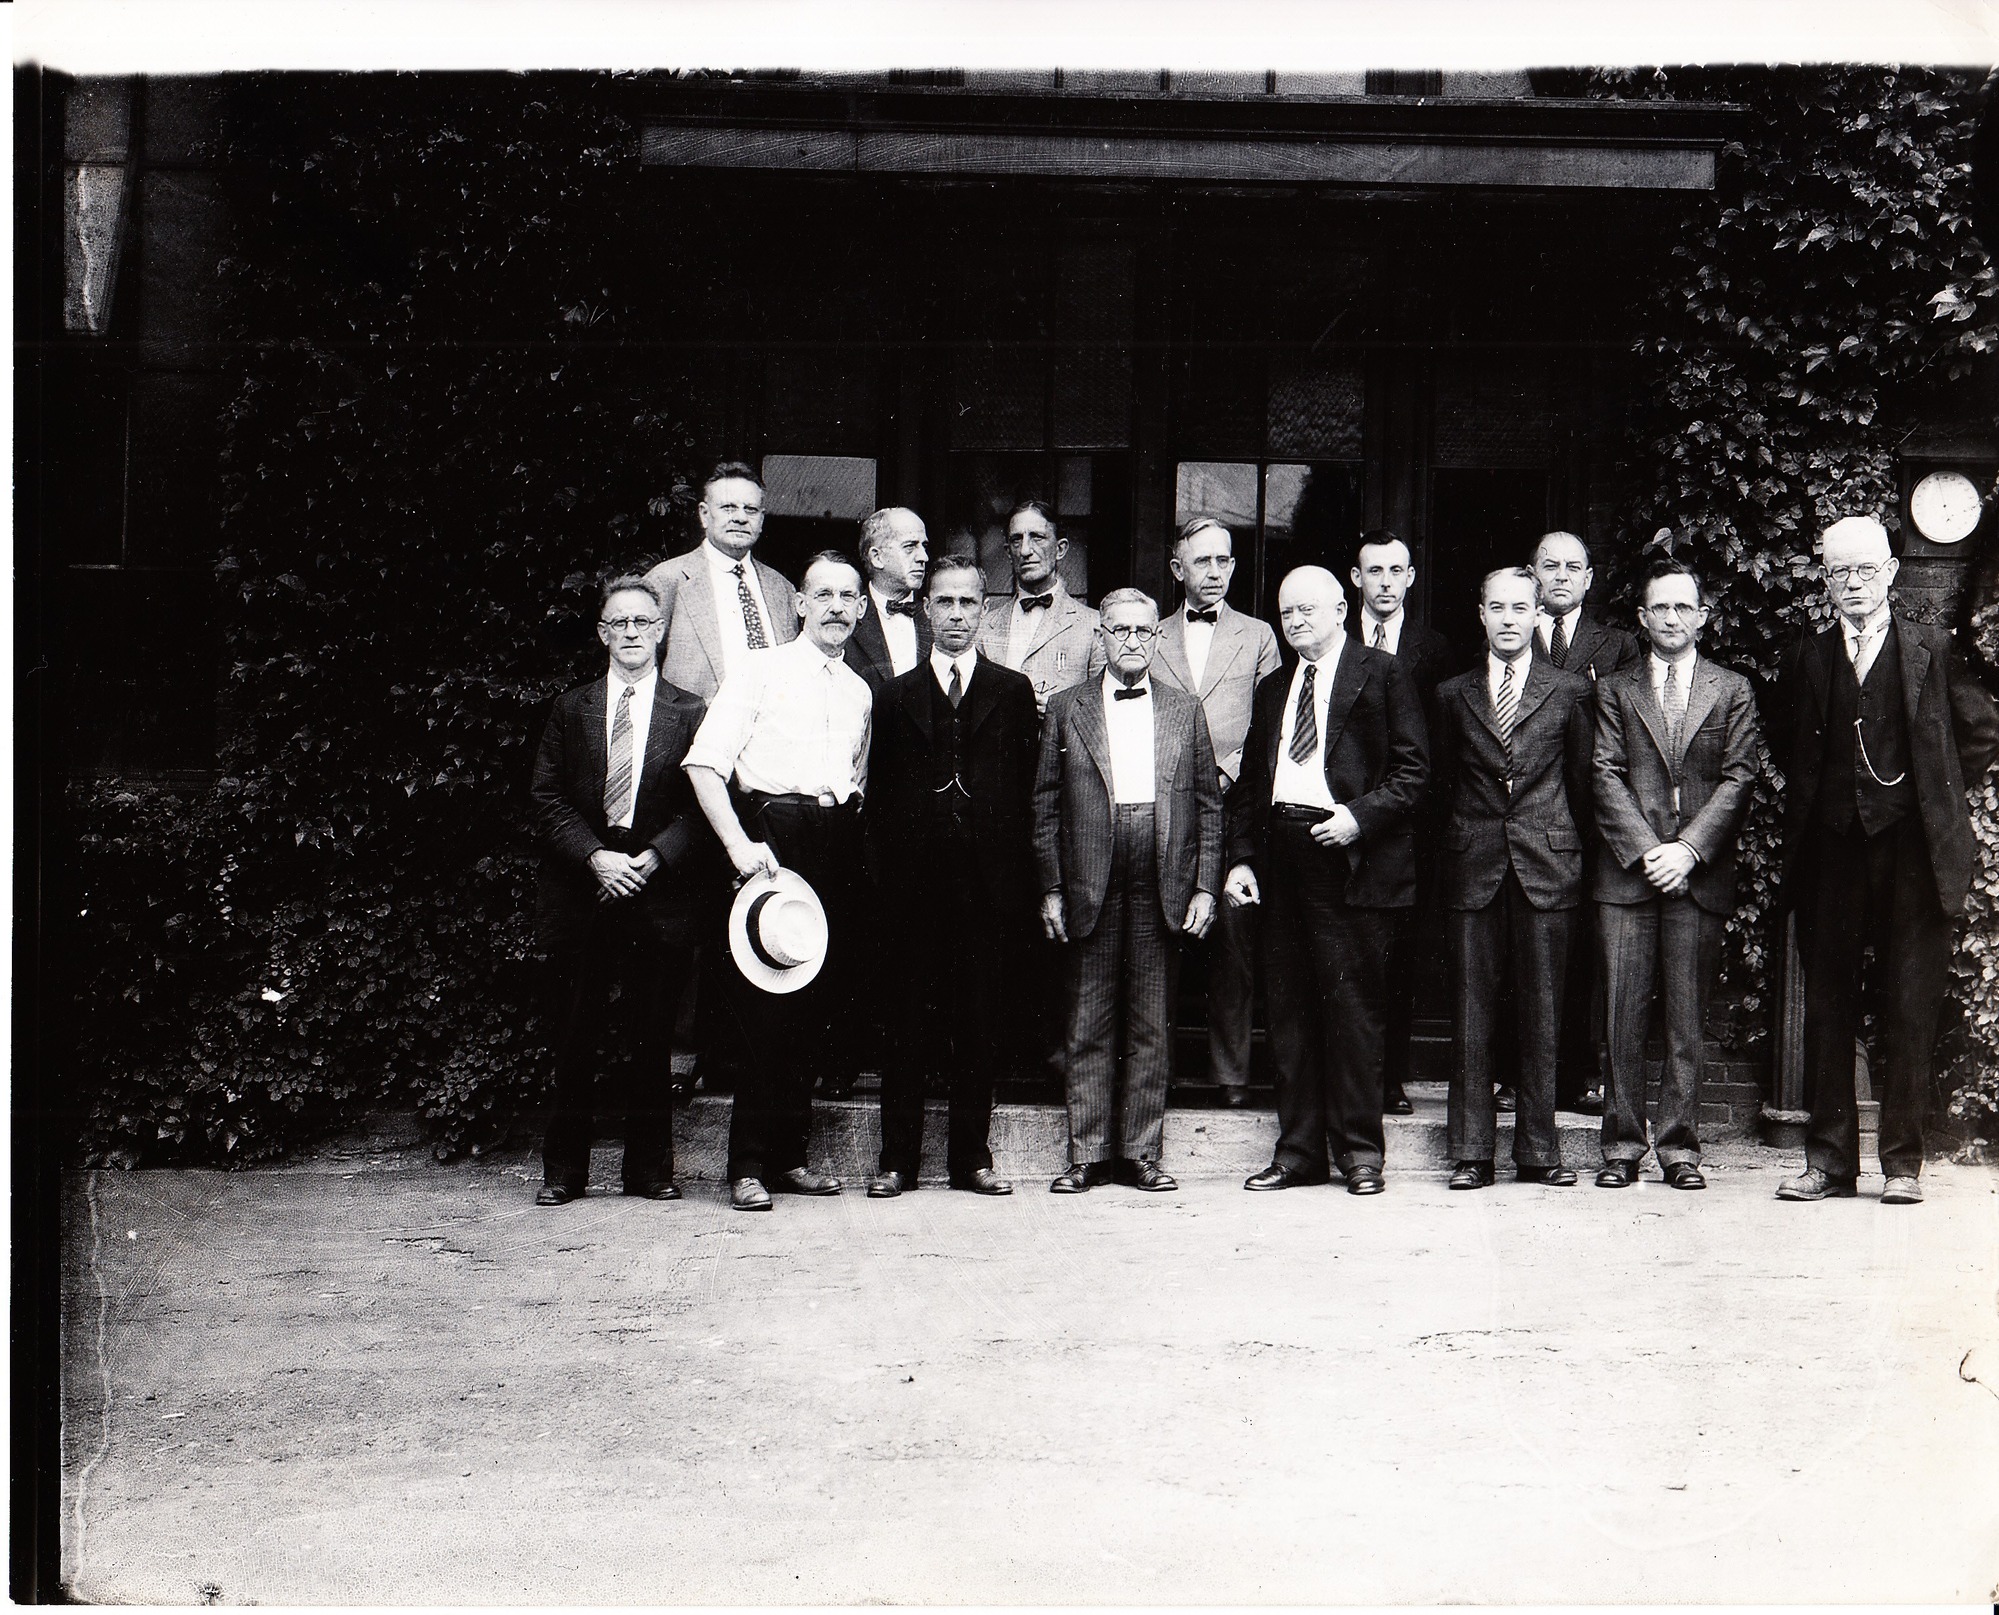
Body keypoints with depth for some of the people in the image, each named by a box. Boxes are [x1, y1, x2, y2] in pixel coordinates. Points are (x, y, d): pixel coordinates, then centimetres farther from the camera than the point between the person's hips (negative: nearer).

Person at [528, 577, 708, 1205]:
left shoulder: (689, 713, 6)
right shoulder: (569, 710, 11)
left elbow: (701, 805, 2)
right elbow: (547, 798, 5)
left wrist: (650, 858, -11)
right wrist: (595, 857, -9)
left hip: (658, 889, -1)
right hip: (579, 891, 1)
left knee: (650, 1036, 3)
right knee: (574, 1036, 3)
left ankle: (650, 1167, 13)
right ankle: (563, 1168, 12)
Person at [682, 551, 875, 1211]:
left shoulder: (860, 692, 18)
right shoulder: (760, 669, 2)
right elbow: (704, 763, -7)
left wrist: (851, 846, 9)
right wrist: (738, 842, -18)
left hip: (835, 844, 5)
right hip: (770, 837, -5)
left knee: (815, 1004, 6)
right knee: (763, 1006, -7)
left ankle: (789, 1155, 15)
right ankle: (749, 1165, -1)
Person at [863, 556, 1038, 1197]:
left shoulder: (1013, 691, 9)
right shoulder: (895, 695, 10)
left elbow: (1026, 790, 5)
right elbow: (878, 798, 7)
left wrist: (1021, 880, -2)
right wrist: (883, 878, -2)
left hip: (990, 885, 0)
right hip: (916, 885, 0)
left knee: (983, 1022, 5)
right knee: (910, 1024, 3)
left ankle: (971, 1154, 15)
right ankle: (899, 1157, 10)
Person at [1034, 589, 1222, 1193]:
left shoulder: (1185, 711, 11)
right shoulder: (1066, 709, 8)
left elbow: (1209, 805, 10)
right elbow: (1046, 805, 6)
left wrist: (1205, 887, 2)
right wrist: (1051, 888, 0)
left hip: (1163, 890, 1)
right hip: (1091, 889, -1)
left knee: (1152, 1029, 5)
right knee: (1090, 1026, 3)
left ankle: (1141, 1152, 14)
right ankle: (1087, 1153, 11)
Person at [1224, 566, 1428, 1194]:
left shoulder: (1382, 675, 3)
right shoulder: (1273, 689, 21)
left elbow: (1413, 770, -4)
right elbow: (1251, 782, 19)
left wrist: (1360, 816, -16)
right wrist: (1241, 858, 8)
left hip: (1351, 860, -6)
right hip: (1282, 860, 6)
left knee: (1352, 1007, -4)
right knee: (1288, 1009, 7)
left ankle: (1359, 1151, 5)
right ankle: (1299, 1149, 14)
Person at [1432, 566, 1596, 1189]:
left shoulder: (1569, 691, 7)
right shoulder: (1453, 694, 11)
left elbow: (1582, 780, 11)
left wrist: (1568, 843, 10)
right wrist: (1462, 839, 9)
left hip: (1546, 864, -1)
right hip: (1474, 867, 1)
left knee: (1542, 1014, 2)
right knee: (1472, 1014, 1)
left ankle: (1538, 1150, 9)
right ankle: (1471, 1152, 6)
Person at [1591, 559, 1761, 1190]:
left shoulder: (1732, 691, 11)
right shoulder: (1614, 689, 12)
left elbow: (1739, 778, 3)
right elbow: (1606, 777, 3)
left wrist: (1687, 848, -9)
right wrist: (1646, 850, -9)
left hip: (1700, 872, 0)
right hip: (1627, 871, 0)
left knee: (1688, 1019, 1)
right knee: (1624, 1015, -1)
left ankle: (1679, 1144, 8)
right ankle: (1622, 1143, 6)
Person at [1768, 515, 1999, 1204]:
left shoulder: (1932, 649, 4)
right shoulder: (1806, 658, 10)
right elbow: (1784, 742, 23)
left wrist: (1935, 796, 5)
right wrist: (1812, 800, 11)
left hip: (1913, 849, -2)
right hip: (1831, 852, 2)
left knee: (1911, 1011, 0)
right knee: (1826, 1008, 4)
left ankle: (1903, 1161, 8)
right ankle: (1829, 1159, 11)